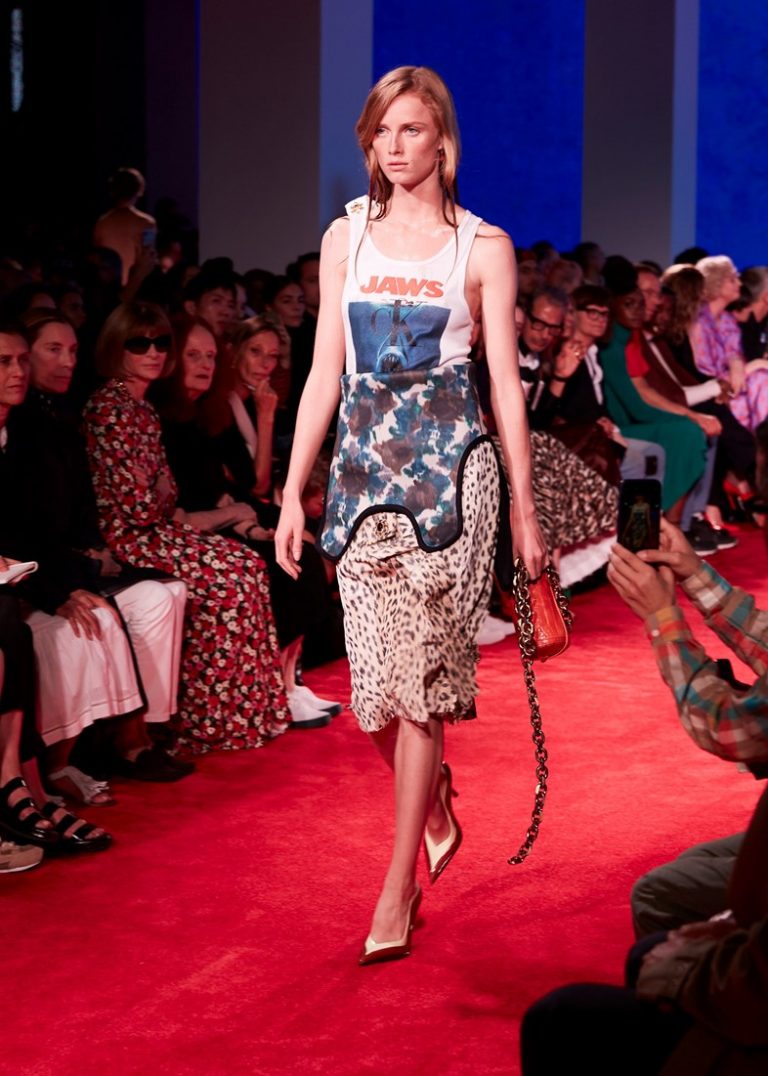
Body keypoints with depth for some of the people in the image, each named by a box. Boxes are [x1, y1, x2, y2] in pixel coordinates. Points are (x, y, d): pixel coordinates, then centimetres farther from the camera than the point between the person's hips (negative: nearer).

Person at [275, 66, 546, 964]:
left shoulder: (483, 246, 2)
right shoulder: (346, 237, 10)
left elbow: (505, 382, 2)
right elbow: (324, 373, 9)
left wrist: (524, 507, 1)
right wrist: (292, 494, 5)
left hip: (449, 467, -3)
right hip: (363, 467, 3)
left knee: (423, 673, -6)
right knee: (376, 680, 1)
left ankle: (400, 884, 2)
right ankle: (434, 805, 32)